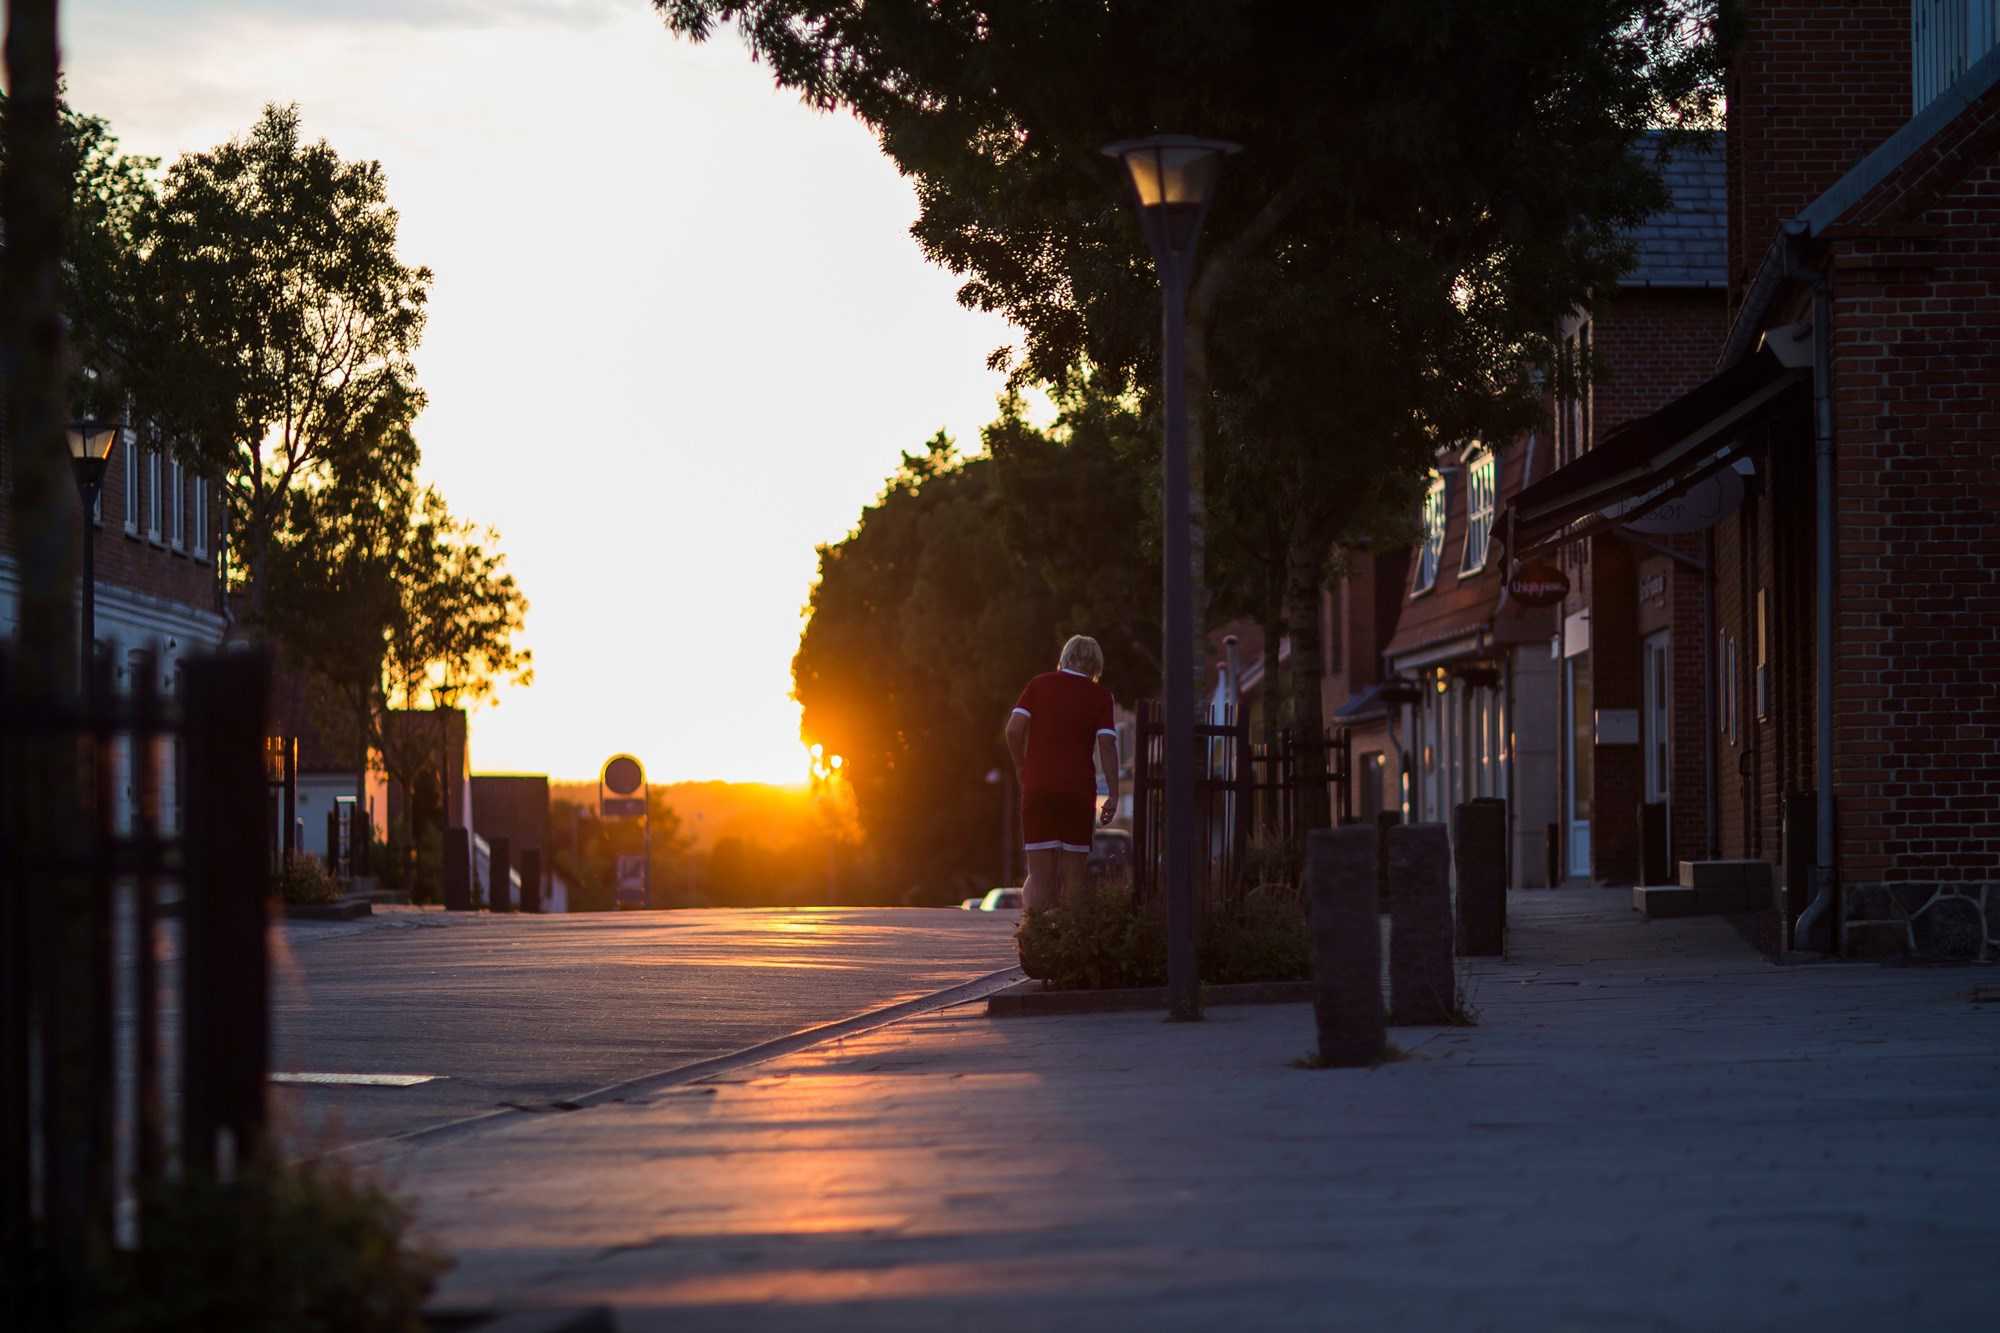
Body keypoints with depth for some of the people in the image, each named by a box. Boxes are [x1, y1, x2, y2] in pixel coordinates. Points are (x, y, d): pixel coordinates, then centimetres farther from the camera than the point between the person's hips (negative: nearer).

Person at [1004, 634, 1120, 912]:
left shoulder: (1039, 684, 8)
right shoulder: (1099, 696, 4)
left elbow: (1014, 728, -2)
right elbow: (1107, 745, -5)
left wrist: (1021, 769, 11)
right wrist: (1113, 796, -5)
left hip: (1037, 788, 1)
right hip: (1078, 789, -1)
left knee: (1040, 876, 0)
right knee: (1073, 876, 6)